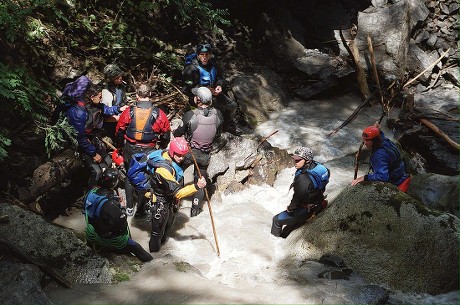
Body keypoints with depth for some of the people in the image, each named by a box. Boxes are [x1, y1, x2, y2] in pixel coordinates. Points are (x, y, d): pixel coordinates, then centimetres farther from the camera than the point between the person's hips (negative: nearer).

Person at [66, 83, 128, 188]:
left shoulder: (95, 105, -7)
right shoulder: (78, 112, -32)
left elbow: (106, 109, 17)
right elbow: (80, 137, -27)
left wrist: (119, 109, -3)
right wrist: (93, 153, -20)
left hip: (93, 140, 9)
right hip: (81, 145, -9)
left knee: (108, 162, 12)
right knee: (96, 171, -14)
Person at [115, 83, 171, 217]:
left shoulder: (128, 112, -13)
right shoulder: (159, 114, -13)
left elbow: (119, 132, -1)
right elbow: (166, 135, -3)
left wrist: (120, 147, 16)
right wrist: (161, 148, 17)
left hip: (130, 151, 1)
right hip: (149, 152, -1)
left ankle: (129, 207, 28)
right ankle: (140, 210, 23)